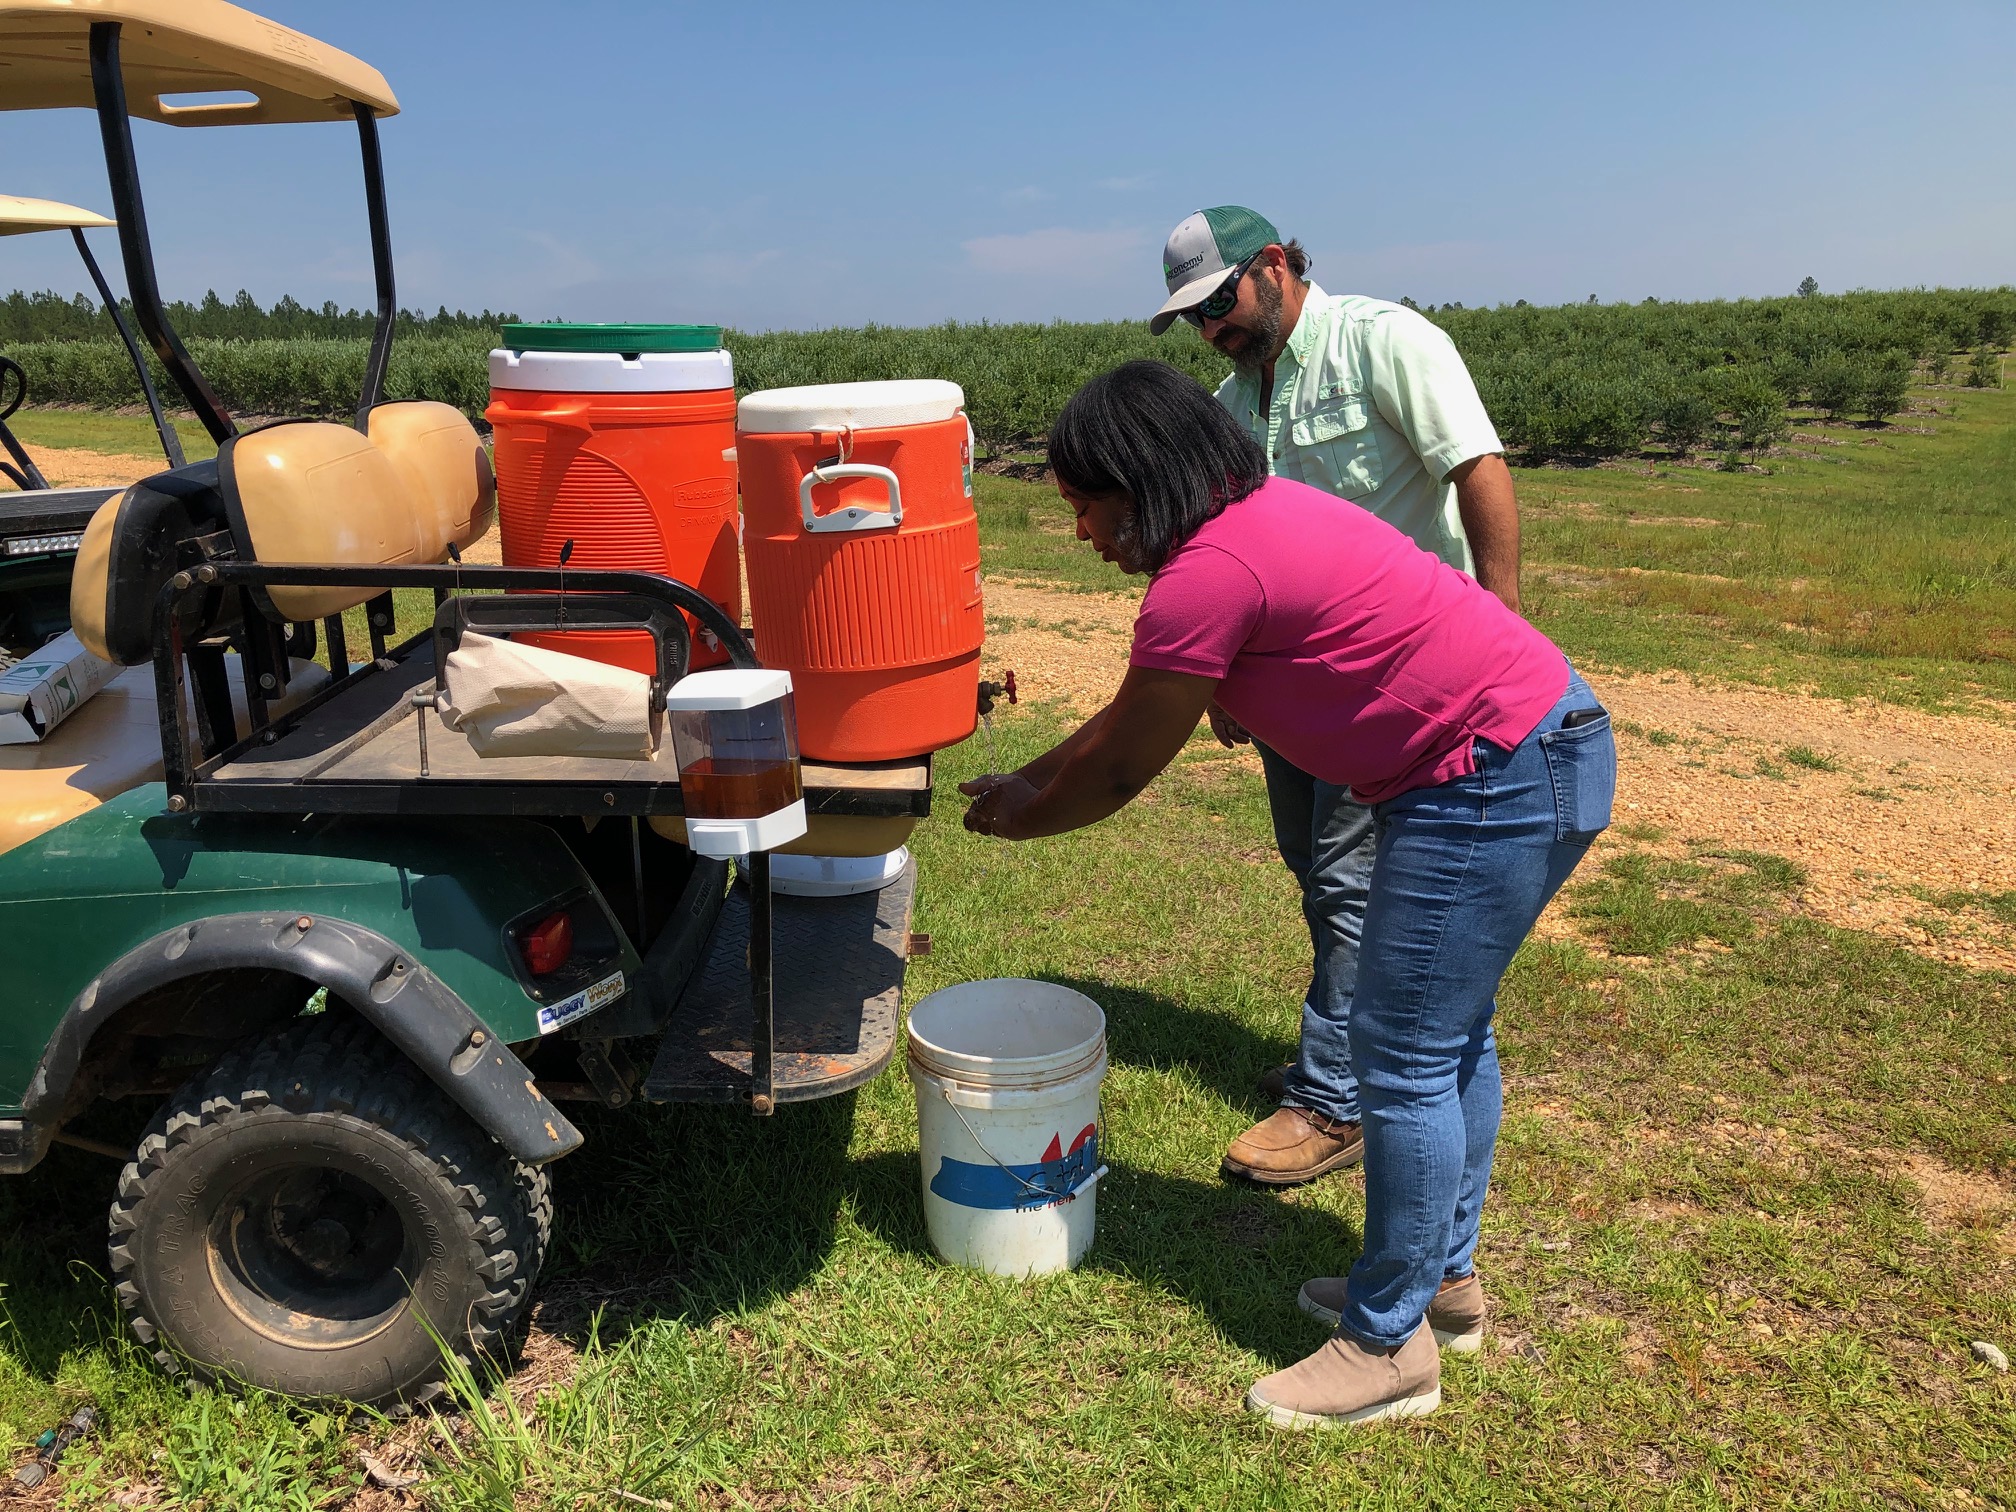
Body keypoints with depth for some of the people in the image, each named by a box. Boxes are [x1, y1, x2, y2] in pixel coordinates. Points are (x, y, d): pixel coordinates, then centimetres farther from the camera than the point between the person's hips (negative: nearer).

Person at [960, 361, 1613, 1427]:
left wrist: (1015, 820, 8)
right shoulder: (1254, 512, 12)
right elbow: (1127, 715, 19)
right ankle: (1444, 1277, 37)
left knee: (1403, 1059, -1)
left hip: (1495, 786, -11)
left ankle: (1390, 1347, 15)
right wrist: (1025, 779, 22)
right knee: (1447, 1032, 20)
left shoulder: (1209, 570, -20)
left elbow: (1120, 771, -9)